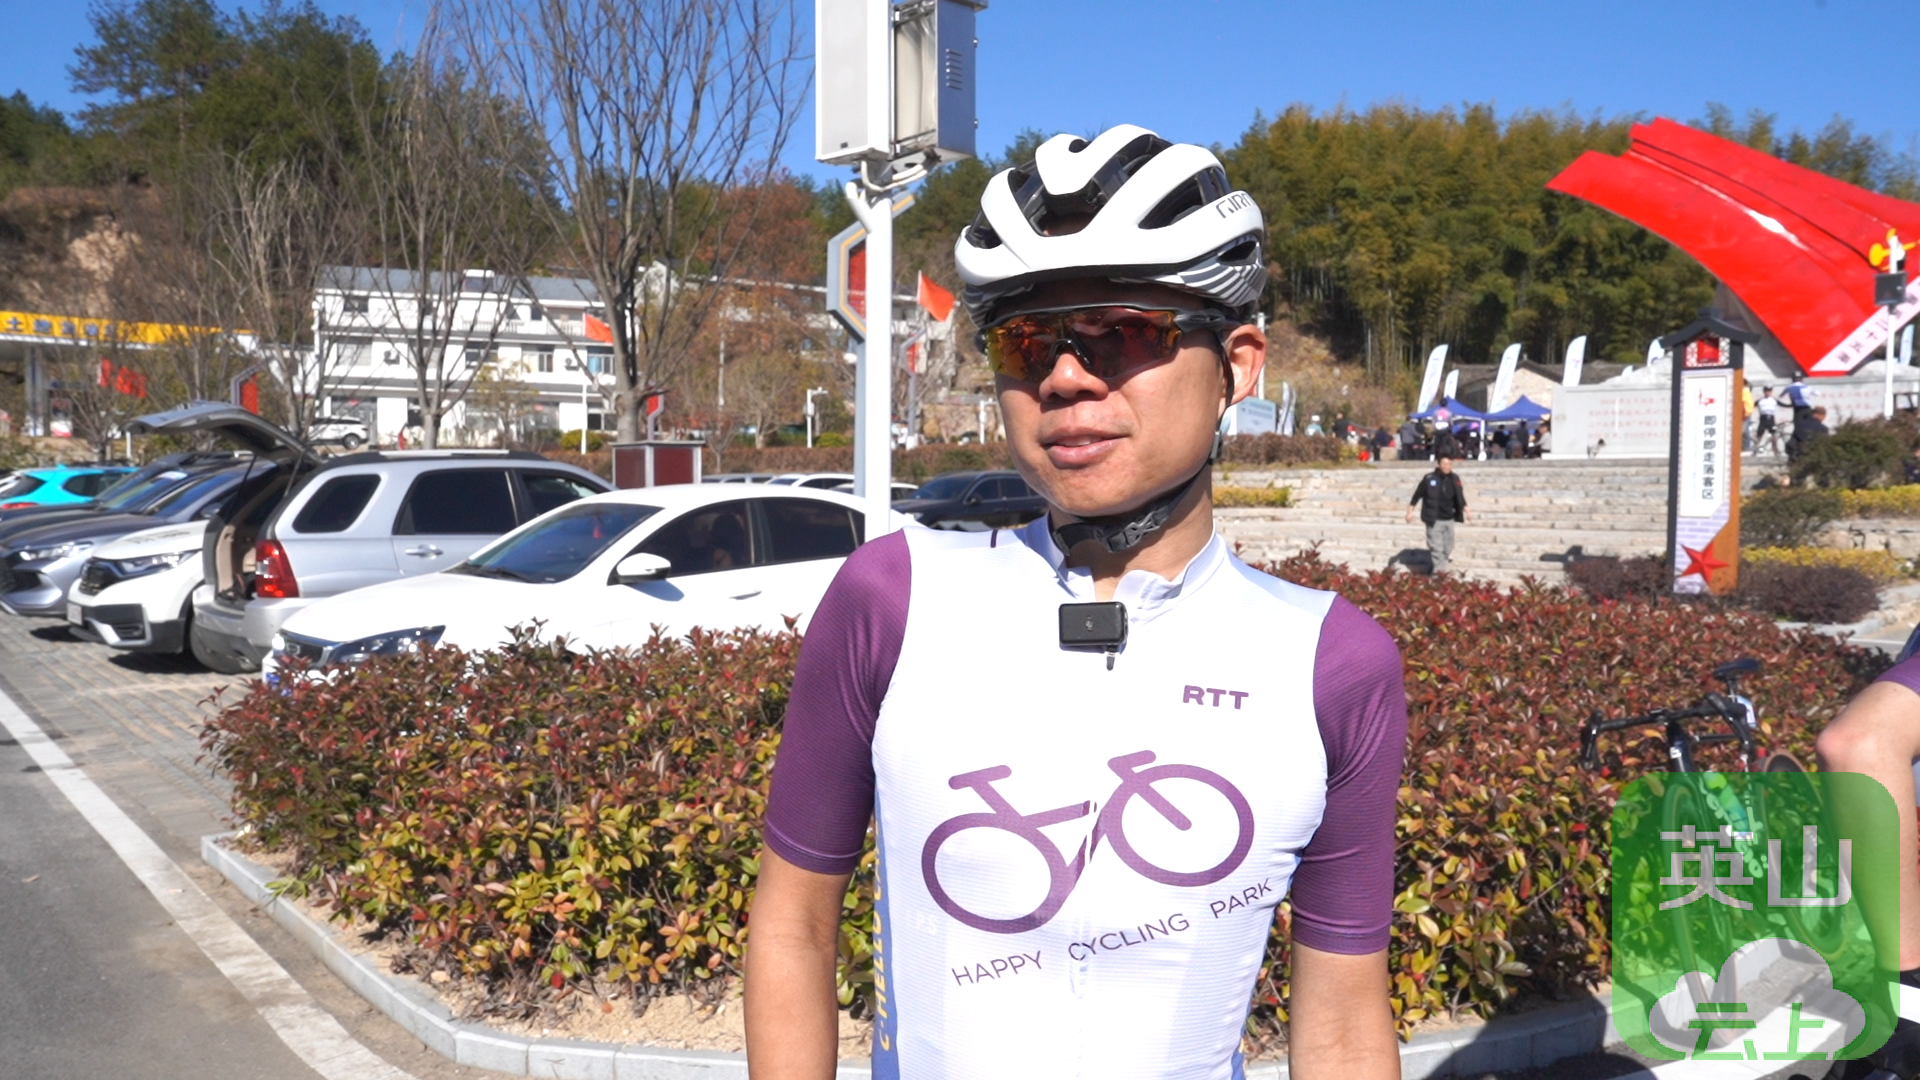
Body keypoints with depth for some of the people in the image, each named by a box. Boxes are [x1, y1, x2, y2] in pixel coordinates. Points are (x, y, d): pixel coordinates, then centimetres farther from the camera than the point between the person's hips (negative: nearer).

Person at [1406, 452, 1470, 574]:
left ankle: (1442, 570, 26)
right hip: (1434, 520, -4)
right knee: (1436, 547, -7)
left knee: (1447, 547, 11)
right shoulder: (1429, 479, -9)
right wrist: (1410, 511, -1)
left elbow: (1460, 498, 13)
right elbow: (1417, 495, -1)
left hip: (1449, 519, 4)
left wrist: (1466, 511, 9)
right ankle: (1439, 570, -5)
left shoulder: (1454, 479, 2)